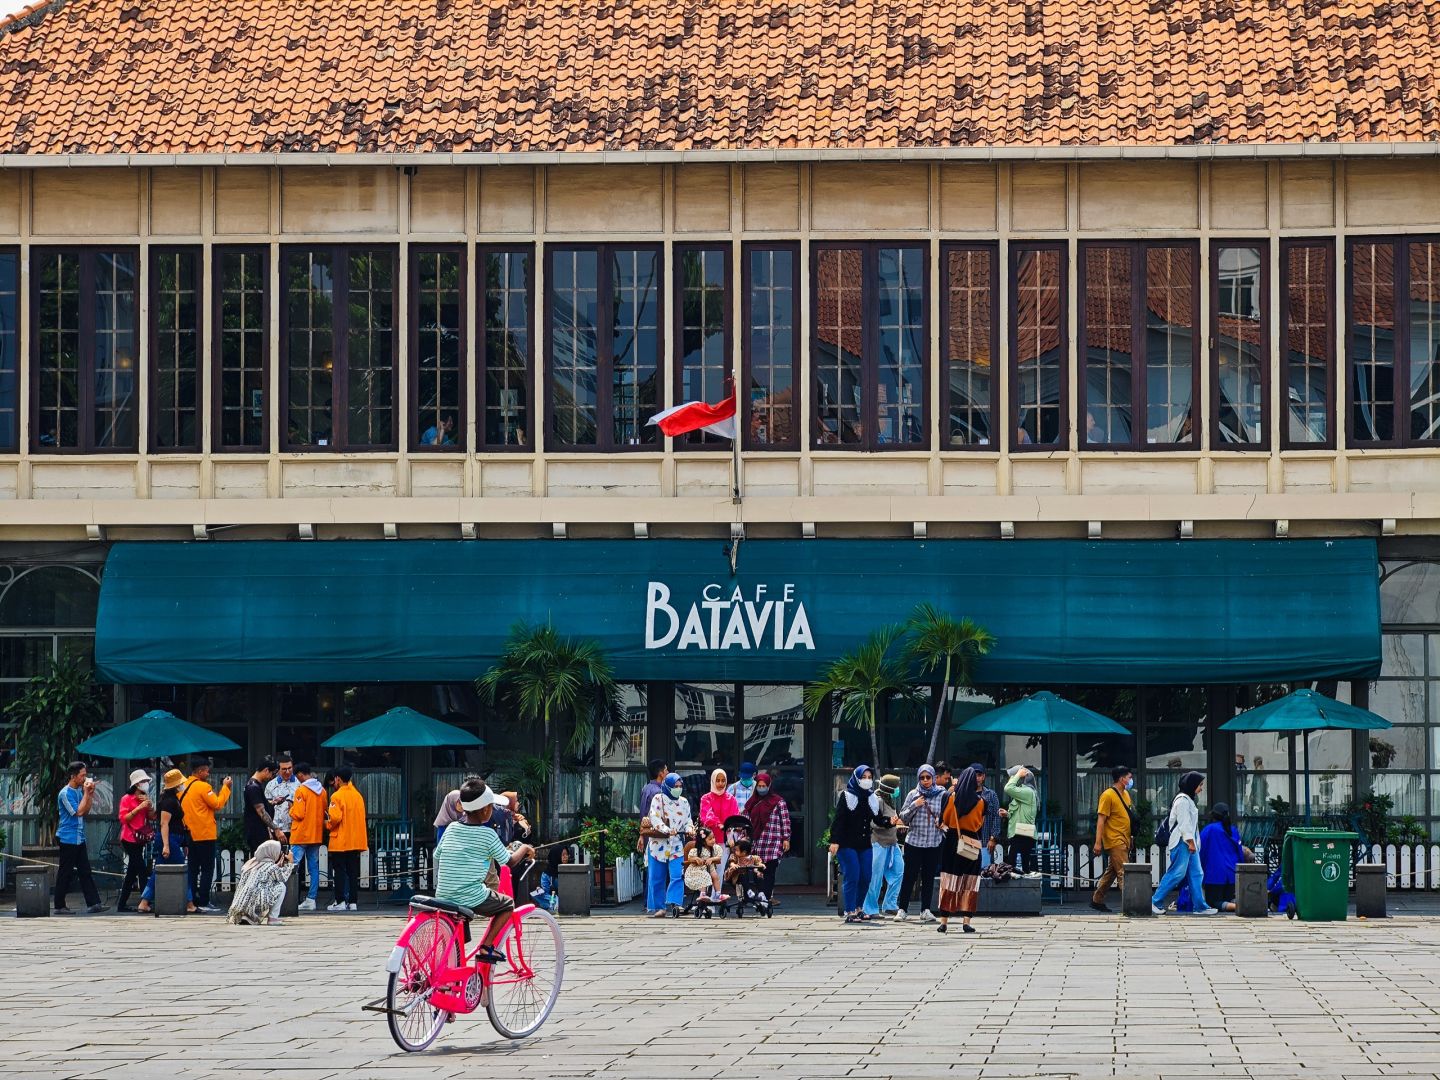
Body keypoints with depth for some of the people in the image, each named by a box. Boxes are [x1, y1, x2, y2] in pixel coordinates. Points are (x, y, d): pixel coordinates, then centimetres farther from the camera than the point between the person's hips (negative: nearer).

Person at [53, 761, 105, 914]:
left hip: (79, 838, 8)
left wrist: (90, 794, 3)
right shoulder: (66, 793, -14)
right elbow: (79, 811, -20)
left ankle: (93, 903, 3)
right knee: (65, 873, -1)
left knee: (85, 872, 5)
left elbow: (86, 811, 13)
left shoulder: (79, 791, 11)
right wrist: (86, 793, -14)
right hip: (68, 838, -8)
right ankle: (59, 906, 6)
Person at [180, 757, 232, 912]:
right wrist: (225, 787, -5)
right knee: (207, 870, -4)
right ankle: (203, 903, -8)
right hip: (205, 835, -8)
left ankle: (192, 902, 11)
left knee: (193, 869, 11)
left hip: (190, 834, 8)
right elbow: (217, 804, -13)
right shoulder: (203, 786, -13)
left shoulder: (184, 787, 9)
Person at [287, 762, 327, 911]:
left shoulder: (301, 790, -13)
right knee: (314, 868, 7)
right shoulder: (321, 790, 7)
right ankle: (311, 899, 6)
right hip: (316, 835, 6)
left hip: (301, 836, -6)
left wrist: (291, 809, 2)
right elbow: (325, 812, 13)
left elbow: (298, 814, -16)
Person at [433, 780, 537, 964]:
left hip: (443, 898, 5)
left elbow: (437, 856, 16)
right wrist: (524, 849, 24)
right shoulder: (488, 835, -7)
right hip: (471, 899, -5)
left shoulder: (451, 829, 7)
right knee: (507, 904, 17)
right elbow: (510, 861, 4)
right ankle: (486, 948, 7)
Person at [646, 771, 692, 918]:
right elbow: (654, 819, -12)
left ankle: (674, 904, -18)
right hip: (659, 844, -2)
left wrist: (690, 829, -9)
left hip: (677, 845, 2)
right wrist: (667, 830, -27)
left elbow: (688, 821, 14)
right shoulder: (658, 799, 0)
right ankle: (660, 907, 11)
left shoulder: (684, 802, 13)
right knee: (657, 877, 2)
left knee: (677, 875, -14)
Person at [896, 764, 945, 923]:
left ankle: (925, 910, 12)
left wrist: (942, 822, -11)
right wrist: (914, 806, -11)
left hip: (934, 843, 1)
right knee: (909, 876, 0)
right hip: (914, 841, -1)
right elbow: (903, 817, 4)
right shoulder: (913, 795, 3)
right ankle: (902, 909, 5)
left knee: (929, 877, 6)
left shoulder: (942, 795, 3)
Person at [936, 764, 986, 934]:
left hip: (951, 841, 2)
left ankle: (944, 921, 5)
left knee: (949, 882, 5)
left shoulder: (952, 797, -5)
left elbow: (943, 819, 5)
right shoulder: (980, 802, -8)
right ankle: (966, 921, -2)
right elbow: (980, 824, 6)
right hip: (971, 845, -2)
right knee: (969, 885, 4)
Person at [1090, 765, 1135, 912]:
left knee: (1111, 872, 13)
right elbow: (1101, 820, -14)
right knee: (1123, 872, -12)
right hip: (1114, 841, -9)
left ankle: (1097, 900, 22)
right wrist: (1098, 842, -18)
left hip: (1124, 841, 9)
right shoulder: (1108, 795, -11)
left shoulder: (1125, 794, 15)